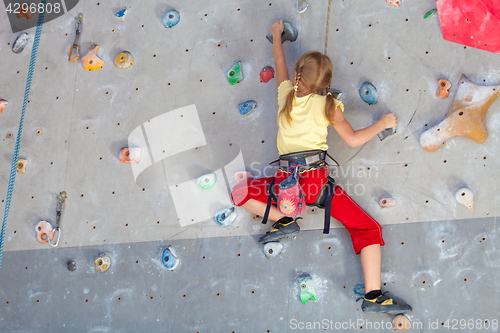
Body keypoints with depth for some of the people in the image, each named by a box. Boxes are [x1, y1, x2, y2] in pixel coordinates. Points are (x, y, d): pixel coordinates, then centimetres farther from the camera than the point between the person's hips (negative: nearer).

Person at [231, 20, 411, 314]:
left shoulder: (286, 93, 11)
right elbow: (353, 139, 6)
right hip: (318, 178, -1)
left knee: (240, 193, 24)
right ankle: (374, 295, -8)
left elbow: (280, 64, 31)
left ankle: (283, 220, 4)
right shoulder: (328, 105, 6)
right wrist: (383, 124, 21)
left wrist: (277, 35, 47)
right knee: (369, 229, 6)